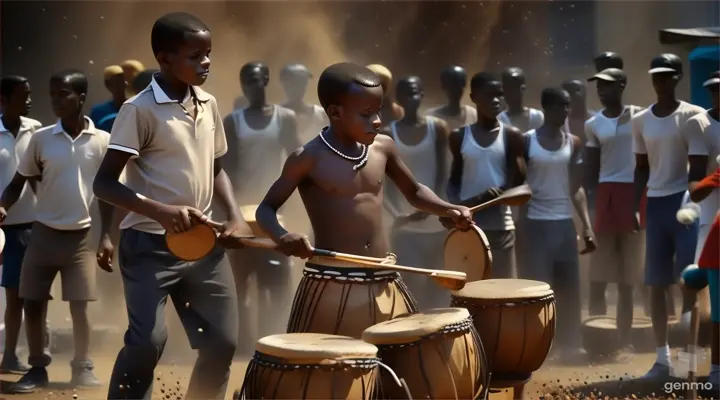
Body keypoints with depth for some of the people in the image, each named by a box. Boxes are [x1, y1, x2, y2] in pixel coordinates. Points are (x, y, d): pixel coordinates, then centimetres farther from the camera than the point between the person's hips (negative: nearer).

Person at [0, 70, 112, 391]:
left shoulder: (102, 141, -3)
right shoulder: (41, 138, -2)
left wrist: (106, 237, -1)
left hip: (80, 235, -1)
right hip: (43, 232, 1)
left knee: (79, 306, 0)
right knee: (33, 303, 1)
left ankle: (83, 368, 14)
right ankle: (37, 368, 14)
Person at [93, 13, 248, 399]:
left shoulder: (208, 104, 8)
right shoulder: (140, 110, -13)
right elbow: (104, 183, -16)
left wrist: (235, 216, 4)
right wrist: (160, 211, -30)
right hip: (150, 245, -6)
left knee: (222, 341, 6)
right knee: (148, 340, -16)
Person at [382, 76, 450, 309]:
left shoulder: (437, 128, 0)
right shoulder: (388, 134, 1)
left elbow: (442, 173, -2)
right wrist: (394, 210, -15)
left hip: (436, 222, 0)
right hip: (404, 224, 0)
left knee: (434, 285, 7)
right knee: (409, 282, -6)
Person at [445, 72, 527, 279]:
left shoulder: (511, 136, 1)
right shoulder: (459, 137, 7)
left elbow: (519, 183, -2)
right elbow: (454, 180, 12)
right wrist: (455, 205, -7)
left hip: (500, 226, -1)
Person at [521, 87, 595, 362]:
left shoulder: (573, 143, 7)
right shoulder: (527, 141, -3)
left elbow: (576, 188, 10)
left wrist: (587, 226, 1)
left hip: (565, 223, 4)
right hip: (536, 223, -4)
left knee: (569, 287, 5)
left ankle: (569, 345, 14)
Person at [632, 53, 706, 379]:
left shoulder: (693, 115, -2)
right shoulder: (641, 121, 9)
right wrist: (634, 208, 6)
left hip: (686, 201, -4)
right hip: (655, 203, 4)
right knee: (656, 283, 4)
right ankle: (662, 357, 10)